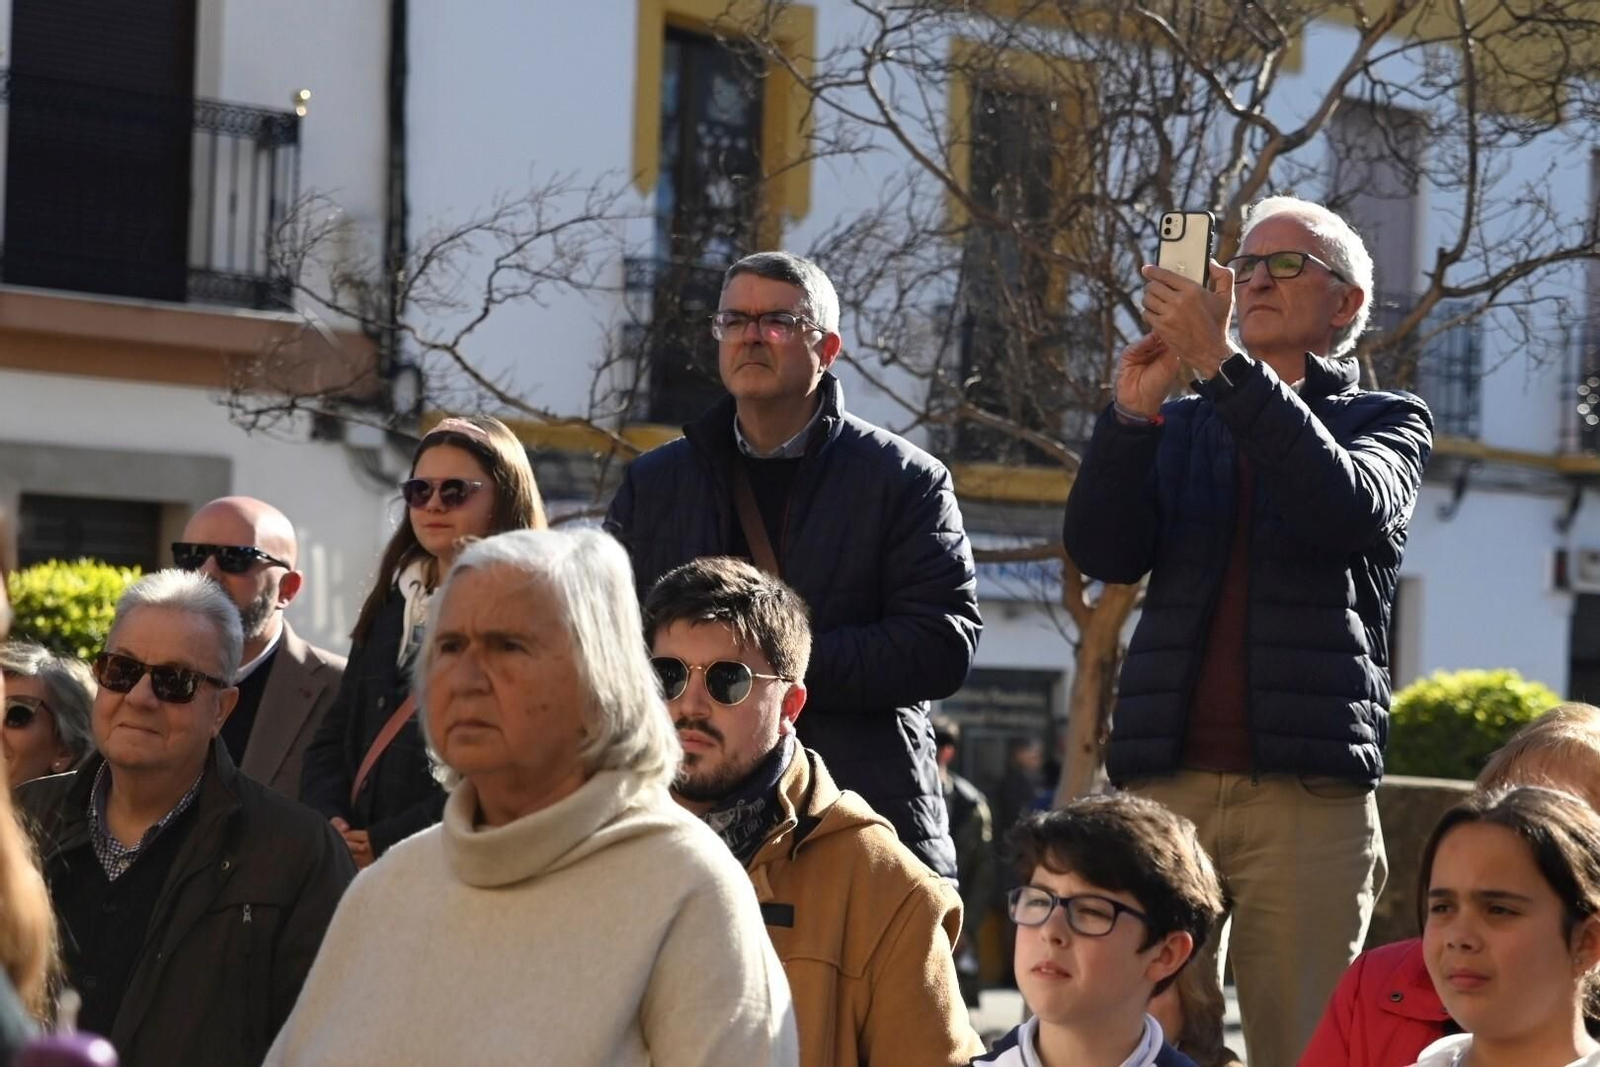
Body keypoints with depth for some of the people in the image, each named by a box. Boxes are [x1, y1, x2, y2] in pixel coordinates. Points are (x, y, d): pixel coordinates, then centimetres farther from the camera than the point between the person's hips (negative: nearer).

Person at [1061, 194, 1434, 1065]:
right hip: (1164, 778, 2)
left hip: (1309, 790, -2)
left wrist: (1221, 365, -19)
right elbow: (1102, 552, 4)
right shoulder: (1179, 427, 20)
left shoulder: (1388, 422, 12)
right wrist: (1132, 411, -12)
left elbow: (1350, 510, -11)